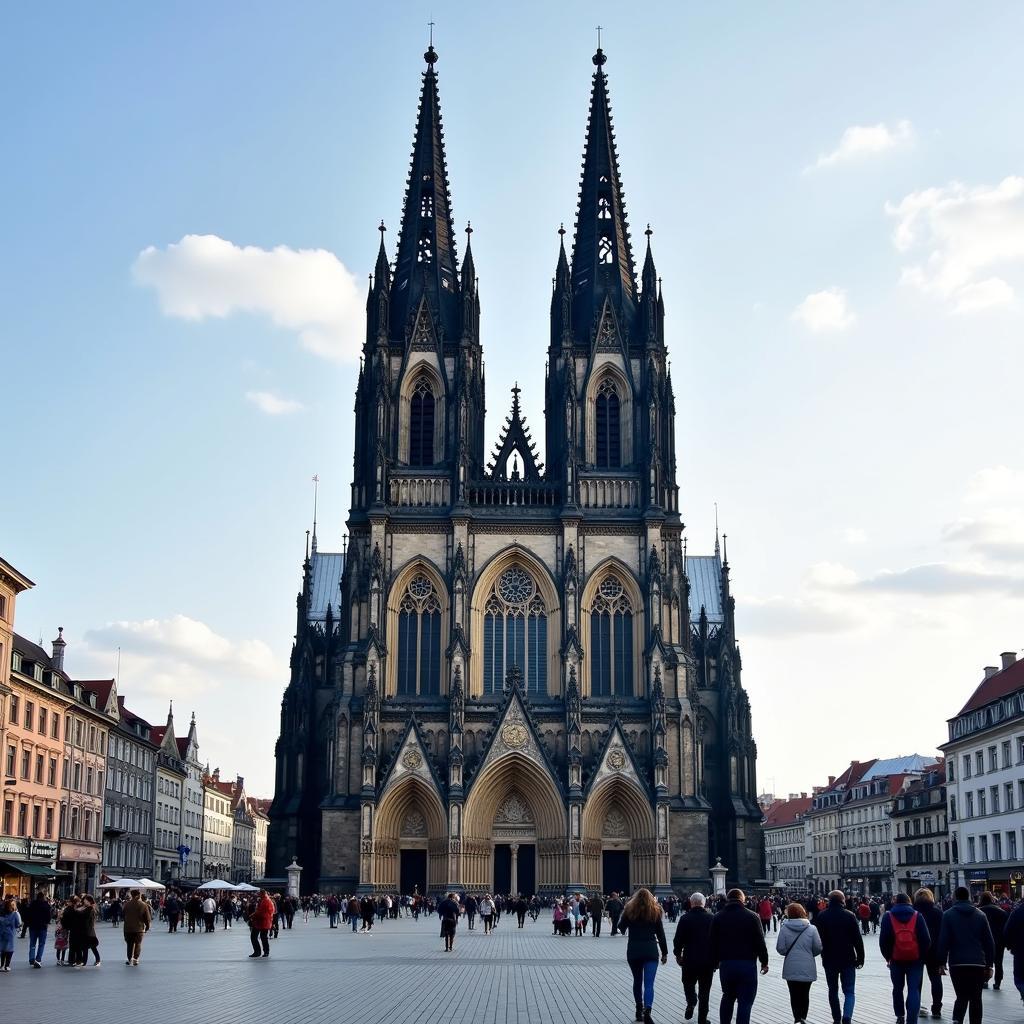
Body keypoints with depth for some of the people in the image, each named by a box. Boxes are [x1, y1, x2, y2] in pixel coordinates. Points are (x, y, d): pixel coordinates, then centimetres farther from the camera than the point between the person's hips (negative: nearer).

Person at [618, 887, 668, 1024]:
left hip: (633, 951, 1)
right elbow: (660, 933, 4)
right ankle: (647, 1010, -28)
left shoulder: (629, 910, 0)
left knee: (637, 980, 20)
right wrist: (664, 953, 11)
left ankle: (639, 1010, 28)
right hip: (651, 951, -1)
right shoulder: (655, 912, 0)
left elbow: (621, 928, 12)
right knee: (649, 983, -7)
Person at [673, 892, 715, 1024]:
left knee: (689, 984, 21)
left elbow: (678, 939, -7)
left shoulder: (685, 918, -8)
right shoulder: (711, 918, -4)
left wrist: (677, 954, 8)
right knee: (704, 991, 11)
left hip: (689, 959, -1)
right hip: (708, 960, 1)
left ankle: (691, 1003, -3)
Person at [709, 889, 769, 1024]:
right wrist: (764, 961, 5)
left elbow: (713, 942, 6)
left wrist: (716, 960, 16)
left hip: (725, 964, 4)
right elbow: (760, 942, -5)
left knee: (727, 998, 21)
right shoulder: (752, 916, -4)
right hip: (747, 964, -4)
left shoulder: (718, 917, 5)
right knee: (745, 1001, -1)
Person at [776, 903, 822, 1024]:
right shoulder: (811, 929, -7)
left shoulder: (784, 928, -10)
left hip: (791, 968, -1)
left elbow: (780, 948, -9)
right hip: (807, 968, 1)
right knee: (805, 994, 16)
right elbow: (818, 948, -5)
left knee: (794, 995, 9)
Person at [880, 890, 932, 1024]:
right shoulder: (917, 916, -1)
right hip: (915, 958, 0)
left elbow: (883, 940, -4)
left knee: (898, 988, 17)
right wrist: (922, 956, 6)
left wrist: (887, 957, 6)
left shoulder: (888, 916, -1)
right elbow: (926, 939, -4)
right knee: (914, 989, 0)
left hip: (896, 959, 1)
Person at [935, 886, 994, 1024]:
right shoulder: (980, 915, 8)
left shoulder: (948, 915, 1)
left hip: (957, 963, -1)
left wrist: (942, 962, 1)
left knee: (962, 997, 2)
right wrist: (989, 965, 12)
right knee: (976, 998, 9)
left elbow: (943, 941, -4)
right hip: (978, 964, 1)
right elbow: (989, 942, 8)